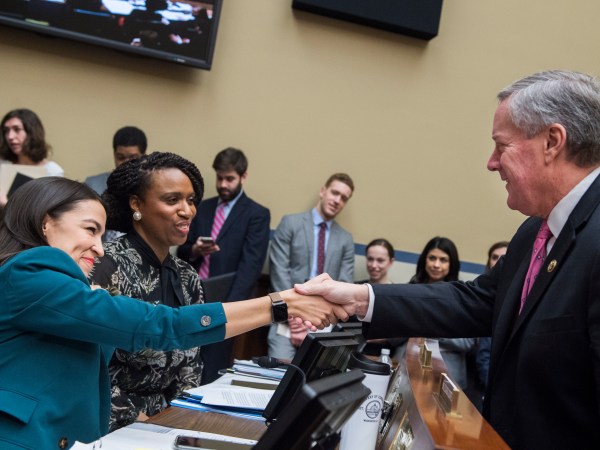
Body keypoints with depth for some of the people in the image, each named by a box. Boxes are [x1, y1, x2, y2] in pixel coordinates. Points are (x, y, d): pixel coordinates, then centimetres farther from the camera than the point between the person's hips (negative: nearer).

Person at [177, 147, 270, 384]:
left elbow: (250, 266, -10)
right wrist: (195, 250, -9)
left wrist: (228, 307, -21)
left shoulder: (257, 214, -1)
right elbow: (181, 252, 15)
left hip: (223, 302, -4)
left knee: (210, 376, -4)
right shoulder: (203, 208, 14)